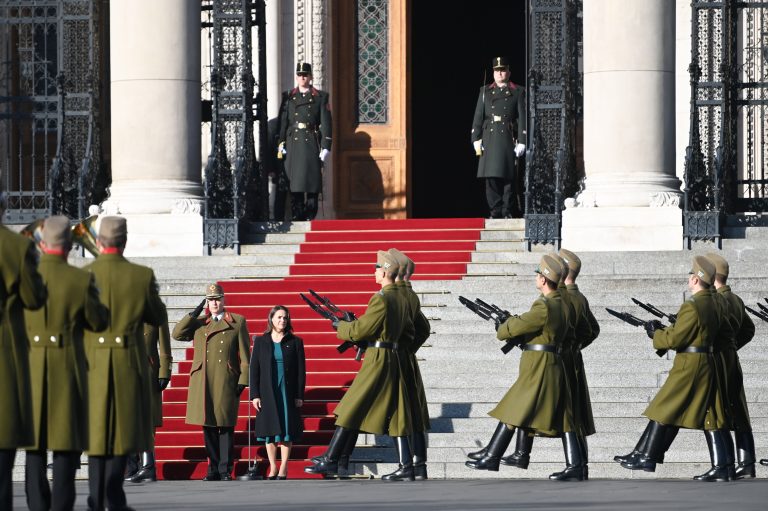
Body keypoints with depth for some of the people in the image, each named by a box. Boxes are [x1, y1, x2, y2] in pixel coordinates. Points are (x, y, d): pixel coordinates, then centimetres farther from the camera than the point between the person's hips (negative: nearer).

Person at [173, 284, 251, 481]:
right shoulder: (198, 323, 16)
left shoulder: (238, 322, 7)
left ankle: (226, 470, -1)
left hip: (226, 382, -3)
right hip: (203, 382, 3)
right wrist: (194, 313, 0)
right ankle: (213, 469, 8)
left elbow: (244, 354, 3)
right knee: (208, 426, 3)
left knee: (226, 426, -3)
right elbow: (177, 334, 2)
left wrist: (243, 381, -4)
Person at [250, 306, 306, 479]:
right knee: (269, 431, 2)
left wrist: (300, 396, -3)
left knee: (287, 430, -1)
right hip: (267, 393, 1)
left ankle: (283, 468, 4)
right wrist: (255, 395, -3)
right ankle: (273, 468, 9)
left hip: (288, 393, -1)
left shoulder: (295, 342, 4)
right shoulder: (260, 342, 6)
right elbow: (254, 370, 4)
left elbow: (301, 371, 3)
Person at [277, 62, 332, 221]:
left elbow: (326, 123, 2)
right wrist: (281, 144, 0)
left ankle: (310, 218, 0)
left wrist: (326, 147, -5)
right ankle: (297, 218, 2)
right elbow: (283, 122, 8)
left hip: (312, 142, -1)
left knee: (312, 186, -4)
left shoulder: (320, 97, 7)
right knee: (295, 186, -1)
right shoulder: (288, 97, 11)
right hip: (293, 142, 1)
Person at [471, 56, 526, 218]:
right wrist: (476, 139, 1)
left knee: (509, 177, -4)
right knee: (491, 177, 0)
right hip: (489, 140, 2)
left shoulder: (518, 92, 7)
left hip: (508, 139, -2)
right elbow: (478, 117, 10)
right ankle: (495, 211, 4)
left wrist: (521, 142, -6)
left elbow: (522, 118, 2)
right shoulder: (485, 91, 15)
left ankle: (508, 211, 0)